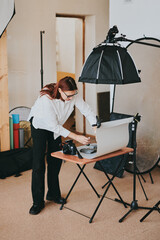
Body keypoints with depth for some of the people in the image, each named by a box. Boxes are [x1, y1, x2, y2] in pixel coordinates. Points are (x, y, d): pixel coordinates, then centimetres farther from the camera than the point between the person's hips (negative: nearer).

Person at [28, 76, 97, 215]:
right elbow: (54, 126, -35)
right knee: (38, 164, -10)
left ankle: (53, 194, 26)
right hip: (40, 125, -5)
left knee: (55, 161, 8)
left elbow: (87, 110, -18)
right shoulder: (47, 98, -38)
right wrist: (76, 137, -38)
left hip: (56, 127, 5)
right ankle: (38, 202, 0)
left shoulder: (74, 95, -24)